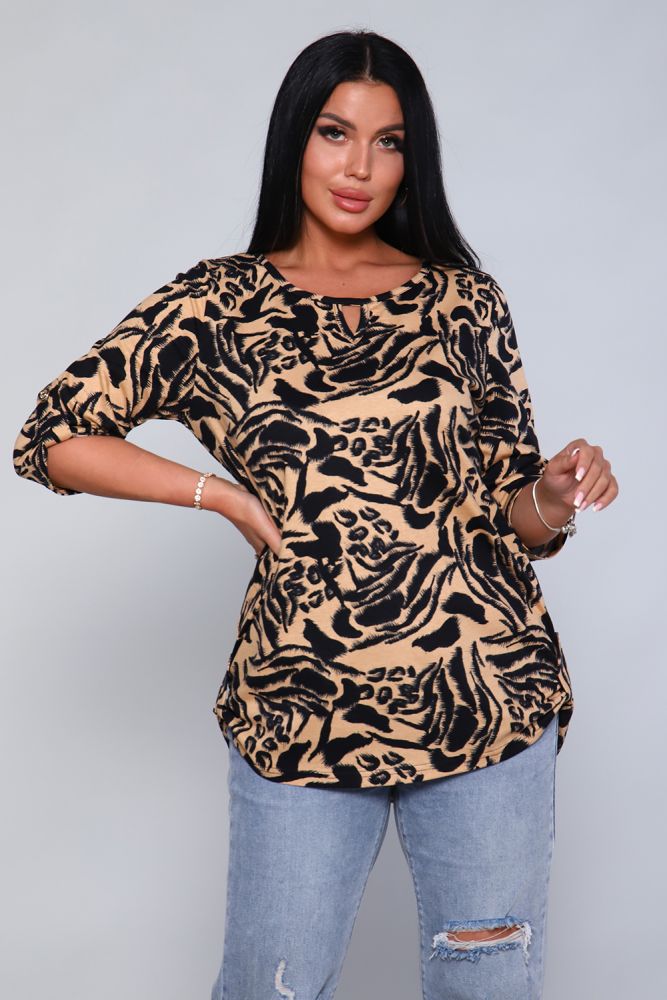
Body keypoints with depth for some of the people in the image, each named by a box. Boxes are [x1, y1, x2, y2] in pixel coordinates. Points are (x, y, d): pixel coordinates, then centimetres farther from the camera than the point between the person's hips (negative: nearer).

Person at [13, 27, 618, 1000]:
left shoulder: (465, 302, 7)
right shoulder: (219, 304, 3)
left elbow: (516, 521, 9)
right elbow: (53, 437, 0)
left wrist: (555, 499, -13)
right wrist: (224, 492, -5)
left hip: (487, 699, 2)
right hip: (302, 712, -1)